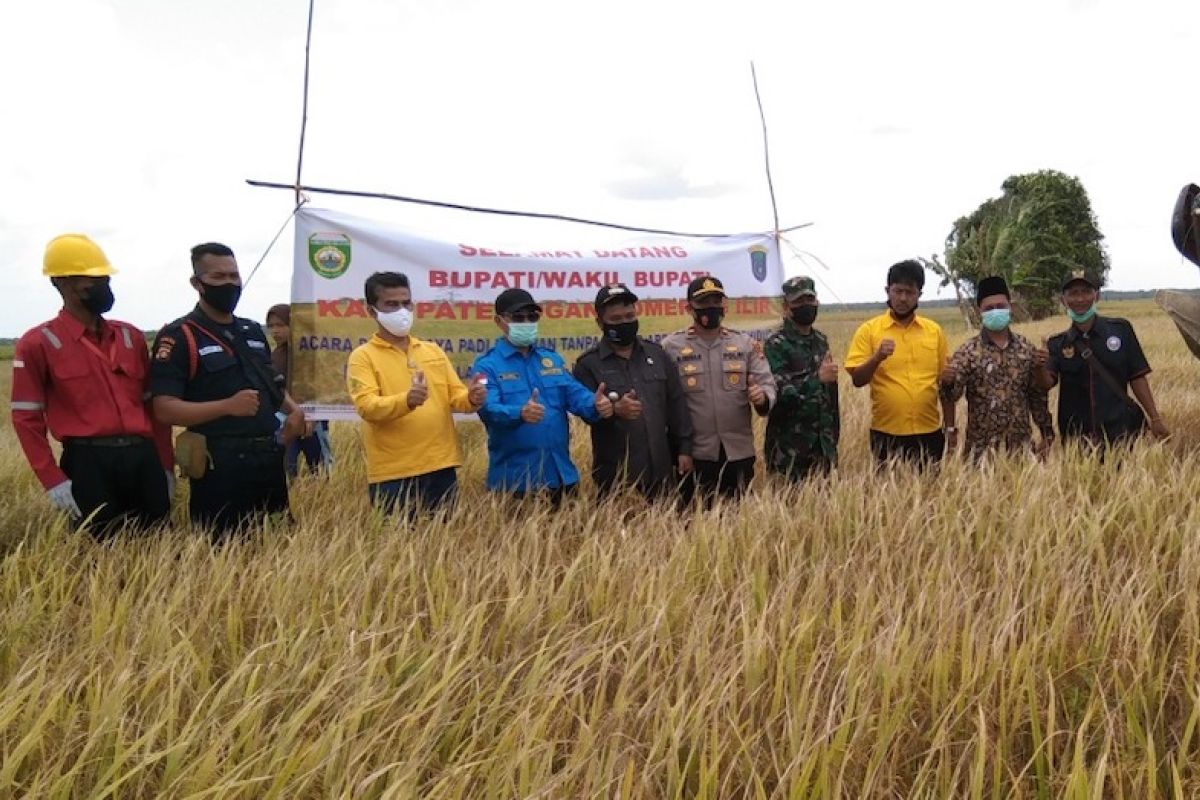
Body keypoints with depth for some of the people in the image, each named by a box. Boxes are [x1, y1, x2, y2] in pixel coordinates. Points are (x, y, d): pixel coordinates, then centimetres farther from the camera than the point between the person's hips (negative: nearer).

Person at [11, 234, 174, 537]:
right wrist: (53, 481, -7)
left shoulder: (131, 336, 12)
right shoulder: (38, 343, -1)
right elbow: (27, 418, -2)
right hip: (88, 464, -4)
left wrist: (165, 465, 11)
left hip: (143, 458, 4)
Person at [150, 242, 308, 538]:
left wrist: (293, 410, 6)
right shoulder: (178, 336, -6)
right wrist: (227, 406, -26)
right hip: (219, 464, -6)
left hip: (269, 457, 7)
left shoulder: (253, 331, 14)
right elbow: (165, 409, -14)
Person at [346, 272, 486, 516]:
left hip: (441, 468, 4)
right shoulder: (363, 357, 0)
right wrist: (406, 400, -32)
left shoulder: (433, 350, 15)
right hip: (392, 474, -4)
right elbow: (367, 406, -13)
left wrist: (471, 399, -12)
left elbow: (454, 394, 12)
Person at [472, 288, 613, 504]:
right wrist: (520, 413, -40)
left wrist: (596, 405, -21)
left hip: (561, 474, 5)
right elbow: (488, 408, -19)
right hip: (514, 479, -5)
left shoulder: (552, 359, 12)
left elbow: (576, 394, 2)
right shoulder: (487, 365, -4)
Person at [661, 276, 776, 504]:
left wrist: (762, 396, -21)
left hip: (740, 453, 2)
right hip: (694, 455, -2)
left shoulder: (745, 343, 6)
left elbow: (768, 384, 3)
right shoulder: (671, 347, 0)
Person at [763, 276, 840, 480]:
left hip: (824, 441, 6)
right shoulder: (776, 345, -10)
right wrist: (816, 378, -29)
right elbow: (779, 393, -20)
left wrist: (835, 429, 15)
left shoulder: (821, 340, 12)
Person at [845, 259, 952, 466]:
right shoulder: (869, 330, -1)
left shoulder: (934, 330, 6)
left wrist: (950, 425, 9)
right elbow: (857, 380, -6)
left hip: (929, 433, 2)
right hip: (886, 434, -2)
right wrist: (877, 357, -23)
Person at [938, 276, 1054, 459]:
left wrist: (1047, 434, 10)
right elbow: (952, 394, -16)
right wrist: (947, 382, -37)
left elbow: (1038, 395, 11)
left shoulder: (1026, 348, 4)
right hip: (982, 446, -3)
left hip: (1022, 443, 3)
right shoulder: (968, 351, -7)